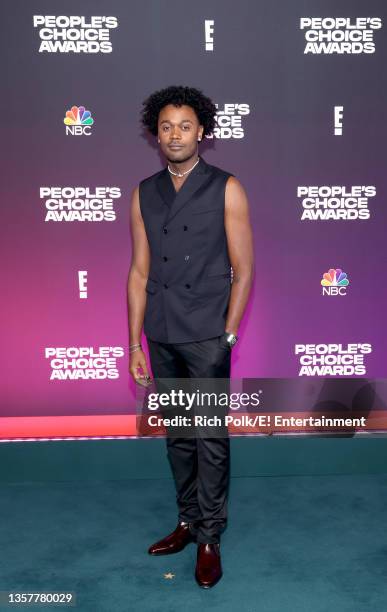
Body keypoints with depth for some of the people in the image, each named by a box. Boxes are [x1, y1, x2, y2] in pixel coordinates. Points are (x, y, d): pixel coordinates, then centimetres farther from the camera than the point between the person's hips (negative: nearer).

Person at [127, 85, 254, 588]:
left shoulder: (226, 189, -2)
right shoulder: (144, 193, 8)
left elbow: (243, 270, -2)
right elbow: (140, 272, 7)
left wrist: (227, 336, -7)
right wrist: (135, 344, 5)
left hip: (207, 337, -4)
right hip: (161, 338, 4)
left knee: (211, 439, 3)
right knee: (177, 436, 15)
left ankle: (210, 539, 20)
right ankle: (187, 522, 33)